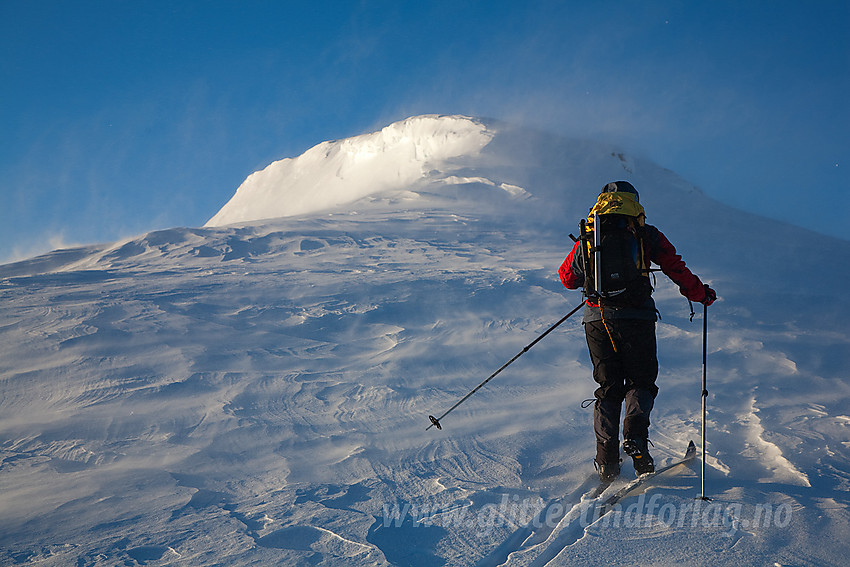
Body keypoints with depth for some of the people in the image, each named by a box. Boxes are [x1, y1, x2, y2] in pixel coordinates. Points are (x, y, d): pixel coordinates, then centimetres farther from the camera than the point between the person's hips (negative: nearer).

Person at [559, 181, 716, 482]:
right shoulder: (647, 235, 5)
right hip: (637, 317, -2)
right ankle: (635, 434, -13)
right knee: (641, 381, 14)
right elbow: (676, 269, 5)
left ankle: (607, 460, 3)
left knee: (608, 388, 12)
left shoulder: (586, 238, 10)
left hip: (597, 318, 2)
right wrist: (701, 294, 22)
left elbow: (567, 278, 18)